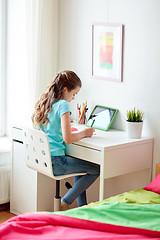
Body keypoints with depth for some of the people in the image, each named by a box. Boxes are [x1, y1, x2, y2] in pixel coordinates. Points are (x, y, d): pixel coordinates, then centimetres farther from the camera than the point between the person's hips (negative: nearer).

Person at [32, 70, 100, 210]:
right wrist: (84, 133, -3)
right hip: (54, 162, -9)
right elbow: (68, 139, -21)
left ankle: (82, 206, 27)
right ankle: (65, 203, 2)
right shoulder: (63, 105, -15)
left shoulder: (43, 103, 10)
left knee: (80, 163, 29)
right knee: (97, 170, 1)